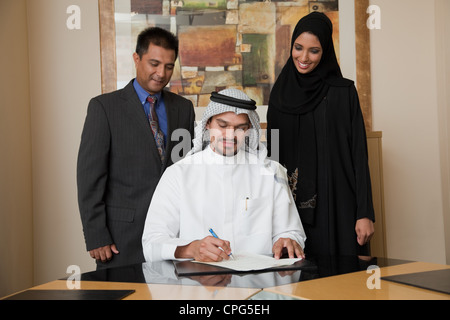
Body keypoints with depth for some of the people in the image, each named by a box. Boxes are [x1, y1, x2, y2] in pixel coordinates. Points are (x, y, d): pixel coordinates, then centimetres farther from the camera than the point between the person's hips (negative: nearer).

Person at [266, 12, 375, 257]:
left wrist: (365, 213, -11)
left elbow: (358, 152, -5)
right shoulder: (280, 93, 9)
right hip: (290, 205, 3)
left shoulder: (343, 92, -2)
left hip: (335, 203, -3)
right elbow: (272, 152, 11)